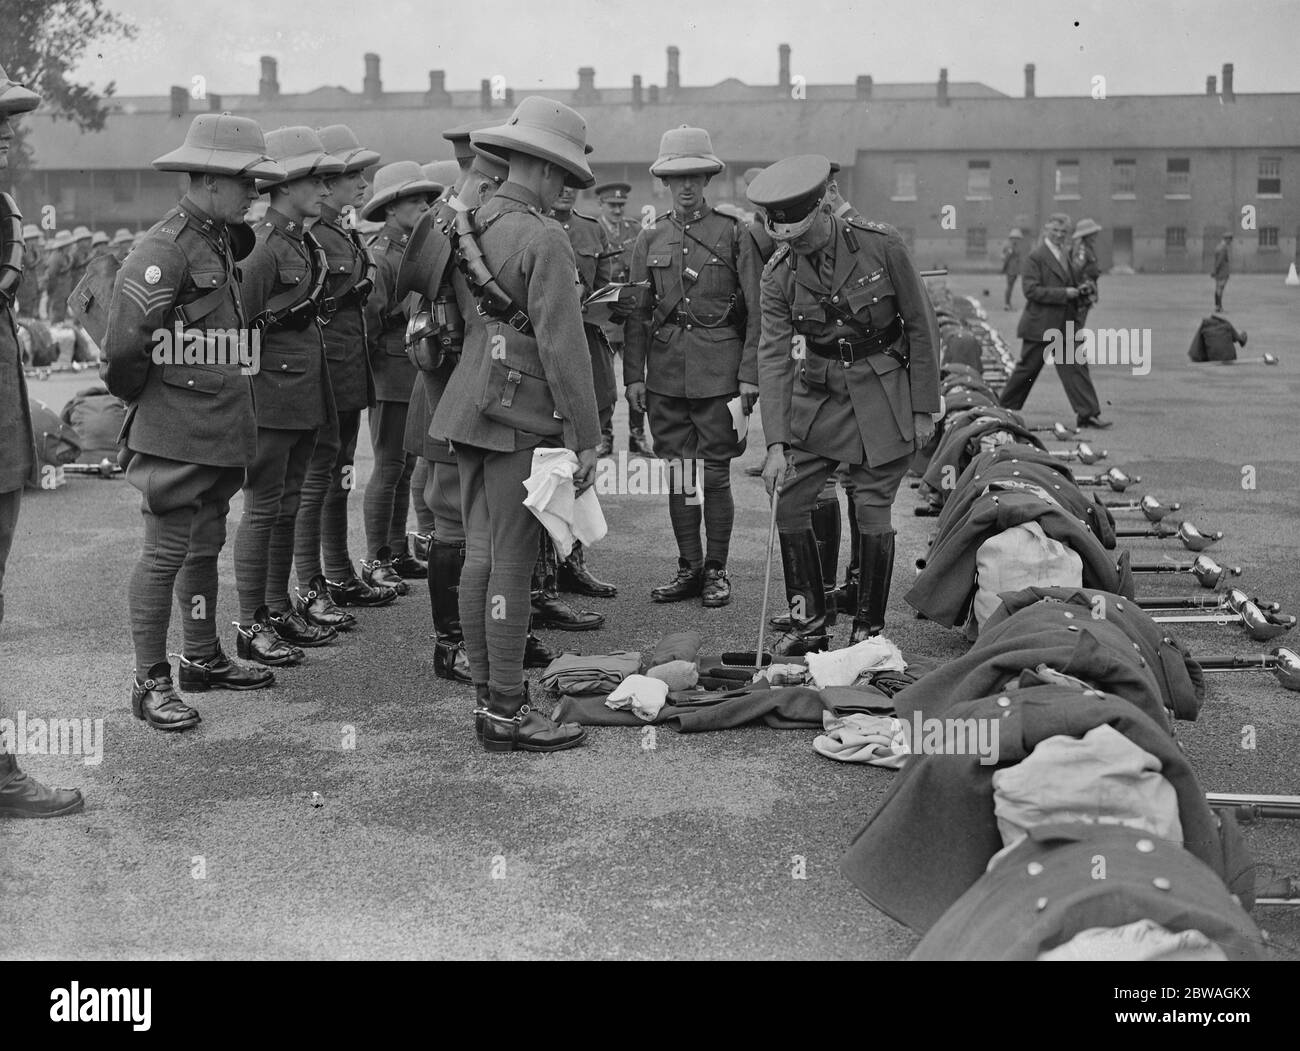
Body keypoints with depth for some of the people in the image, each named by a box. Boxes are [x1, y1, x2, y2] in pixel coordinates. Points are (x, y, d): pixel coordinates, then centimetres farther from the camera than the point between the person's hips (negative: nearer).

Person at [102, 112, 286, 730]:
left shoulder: (221, 241, 12)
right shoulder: (166, 249, -18)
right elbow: (125, 343, -21)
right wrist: (140, 395, -6)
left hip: (220, 430, 9)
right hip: (176, 434, -9)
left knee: (205, 547, 18)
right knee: (166, 553, -3)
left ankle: (203, 659, 31)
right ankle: (151, 684, 6)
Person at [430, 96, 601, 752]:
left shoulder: (469, 228, 11)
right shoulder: (543, 240, -14)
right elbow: (562, 346, -17)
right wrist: (587, 438, -14)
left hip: (469, 408, 8)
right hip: (520, 417, -8)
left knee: (480, 554, 12)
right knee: (511, 562, -4)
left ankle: (486, 696, 21)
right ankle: (507, 714, 3)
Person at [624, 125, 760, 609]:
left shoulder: (733, 233, 1)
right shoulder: (649, 240, 10)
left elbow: (754, 311, 0)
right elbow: (637, 313, 10)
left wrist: (749, 373, -6)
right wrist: (633, 375, 3)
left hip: (718, 371, -3)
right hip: (666, 372, 3)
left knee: (715, 473, 0)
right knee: (677, 473, 7)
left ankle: (716, 570, 12)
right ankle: (689, 567, 17)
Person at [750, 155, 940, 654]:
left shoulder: (881, 246, -14)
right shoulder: (778, 273, -7)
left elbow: (922, 326, -6)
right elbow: (773, 356, -10)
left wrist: (924, 408, -6)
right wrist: (776, 444, -18)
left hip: (881, 395, -3)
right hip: (816, 394, 3)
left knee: (872, 514, -2)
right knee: (790, 505, -1)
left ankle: (869, 631, 12)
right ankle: (809, 625, 13)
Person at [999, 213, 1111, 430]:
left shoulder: (1068, 255, 13)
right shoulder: (1034, 258, -10)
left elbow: (1075, 283, 28)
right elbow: (1031, 290, -18)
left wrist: (1082, 290, 5)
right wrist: (1064, 294, -20)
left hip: (1066, 325, 6)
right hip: (1040, 325, -6)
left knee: (1077, 367, 0)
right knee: (1027, 369, 4)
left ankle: (1088, 414, -1)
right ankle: (1005, 409, 19)